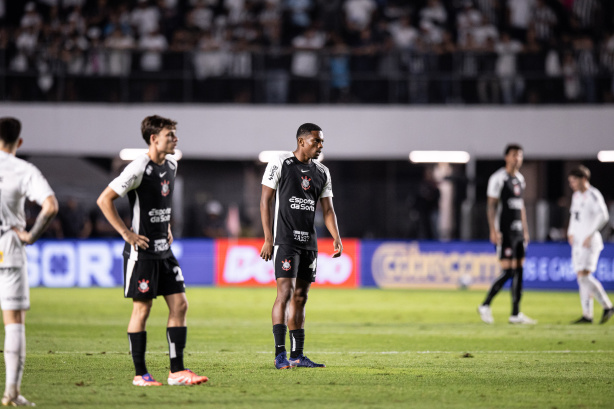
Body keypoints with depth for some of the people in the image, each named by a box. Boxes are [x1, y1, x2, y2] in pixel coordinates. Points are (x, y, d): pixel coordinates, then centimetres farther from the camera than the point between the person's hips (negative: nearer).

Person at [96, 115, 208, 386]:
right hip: (142, 250, -8)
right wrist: (126, 234, -16)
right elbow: (104, 200, -16)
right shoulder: (139, 168, -16)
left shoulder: (171, 165, 9)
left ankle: (177, 371, 5)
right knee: (142, 308, -2)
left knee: (179, 304, 2)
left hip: (164, 250, 8)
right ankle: (140, 374, 6)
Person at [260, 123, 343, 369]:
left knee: (300, 298, 8)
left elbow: (327, 210, 12)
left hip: (309, 242, 6)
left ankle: (297, 355, 11)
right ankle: (280, 354, -15)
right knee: (285, 293, -14)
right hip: (285, 240, -6)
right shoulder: (280, 164, -6)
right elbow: (265, 201, -6)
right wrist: (268, 239, -12)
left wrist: (336, 238, -4)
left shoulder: (322, 173, 12)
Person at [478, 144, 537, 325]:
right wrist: (493, 231, -17)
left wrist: (525, 230, 18)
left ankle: (516, 313, 8)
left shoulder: (520, 178, 15)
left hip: (518, 231, 8)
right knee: (507, 271, -12)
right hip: (505, 232, -8)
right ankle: (485, 306, 0)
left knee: (519, 270, 5)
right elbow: (491, 206, -11)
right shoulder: (498, 178, -8)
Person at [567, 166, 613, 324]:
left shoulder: (593, 195, -12)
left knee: (584, 275, -18)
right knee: (581, 277, 6)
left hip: (590, 242, -9)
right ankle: (587, 315, 7)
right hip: (578, 241, 9)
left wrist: (590, 235, -24)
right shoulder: (576, 196, 15)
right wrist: (571, 232, 14)